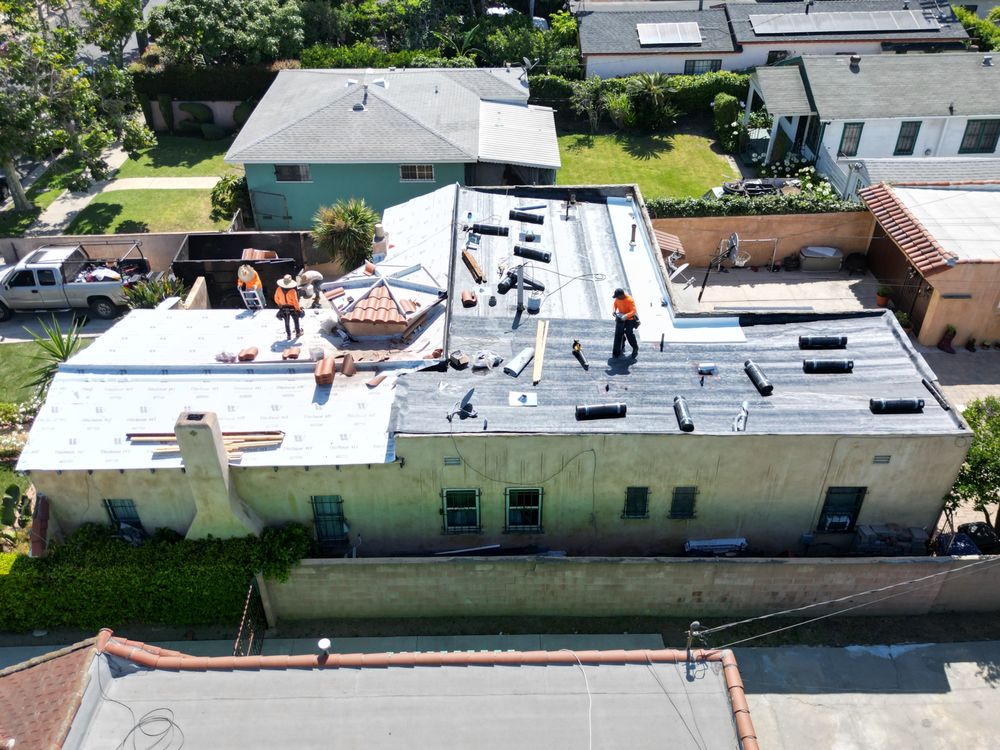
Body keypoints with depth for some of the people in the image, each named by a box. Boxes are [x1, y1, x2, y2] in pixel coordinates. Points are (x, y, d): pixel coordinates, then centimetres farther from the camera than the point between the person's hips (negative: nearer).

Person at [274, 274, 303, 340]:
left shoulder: (279, 289, -17)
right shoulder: (292, 291, -30)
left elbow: (276, 299, -2)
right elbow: (295, 302, -23)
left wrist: (279, 305, 18)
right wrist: (298, 309, -7)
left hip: (284, 308, 3)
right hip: (292, 309, -3)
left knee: (287, 322, 18)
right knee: (296, 320, 21)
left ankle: (288, 335, 27)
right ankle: (298, 333, 38)